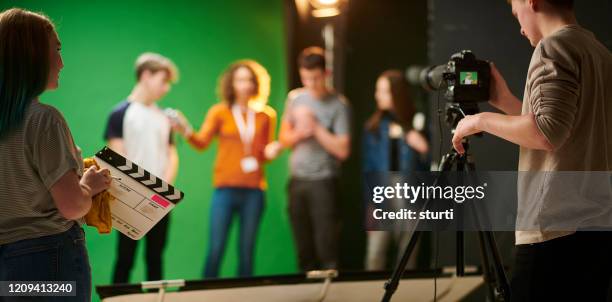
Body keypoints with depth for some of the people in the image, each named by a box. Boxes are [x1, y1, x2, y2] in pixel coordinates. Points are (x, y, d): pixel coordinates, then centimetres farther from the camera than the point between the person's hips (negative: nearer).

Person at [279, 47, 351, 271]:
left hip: (323, 180, -5)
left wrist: (315, 127, -13)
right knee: (304, 251, 6)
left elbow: (343, 150, -11)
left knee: (327, 249, -9)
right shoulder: (295, 97, 9)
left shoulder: (338, 105, -6)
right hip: (297, 180, 5)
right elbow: (284, 139, 16)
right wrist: (298, 134, -5)